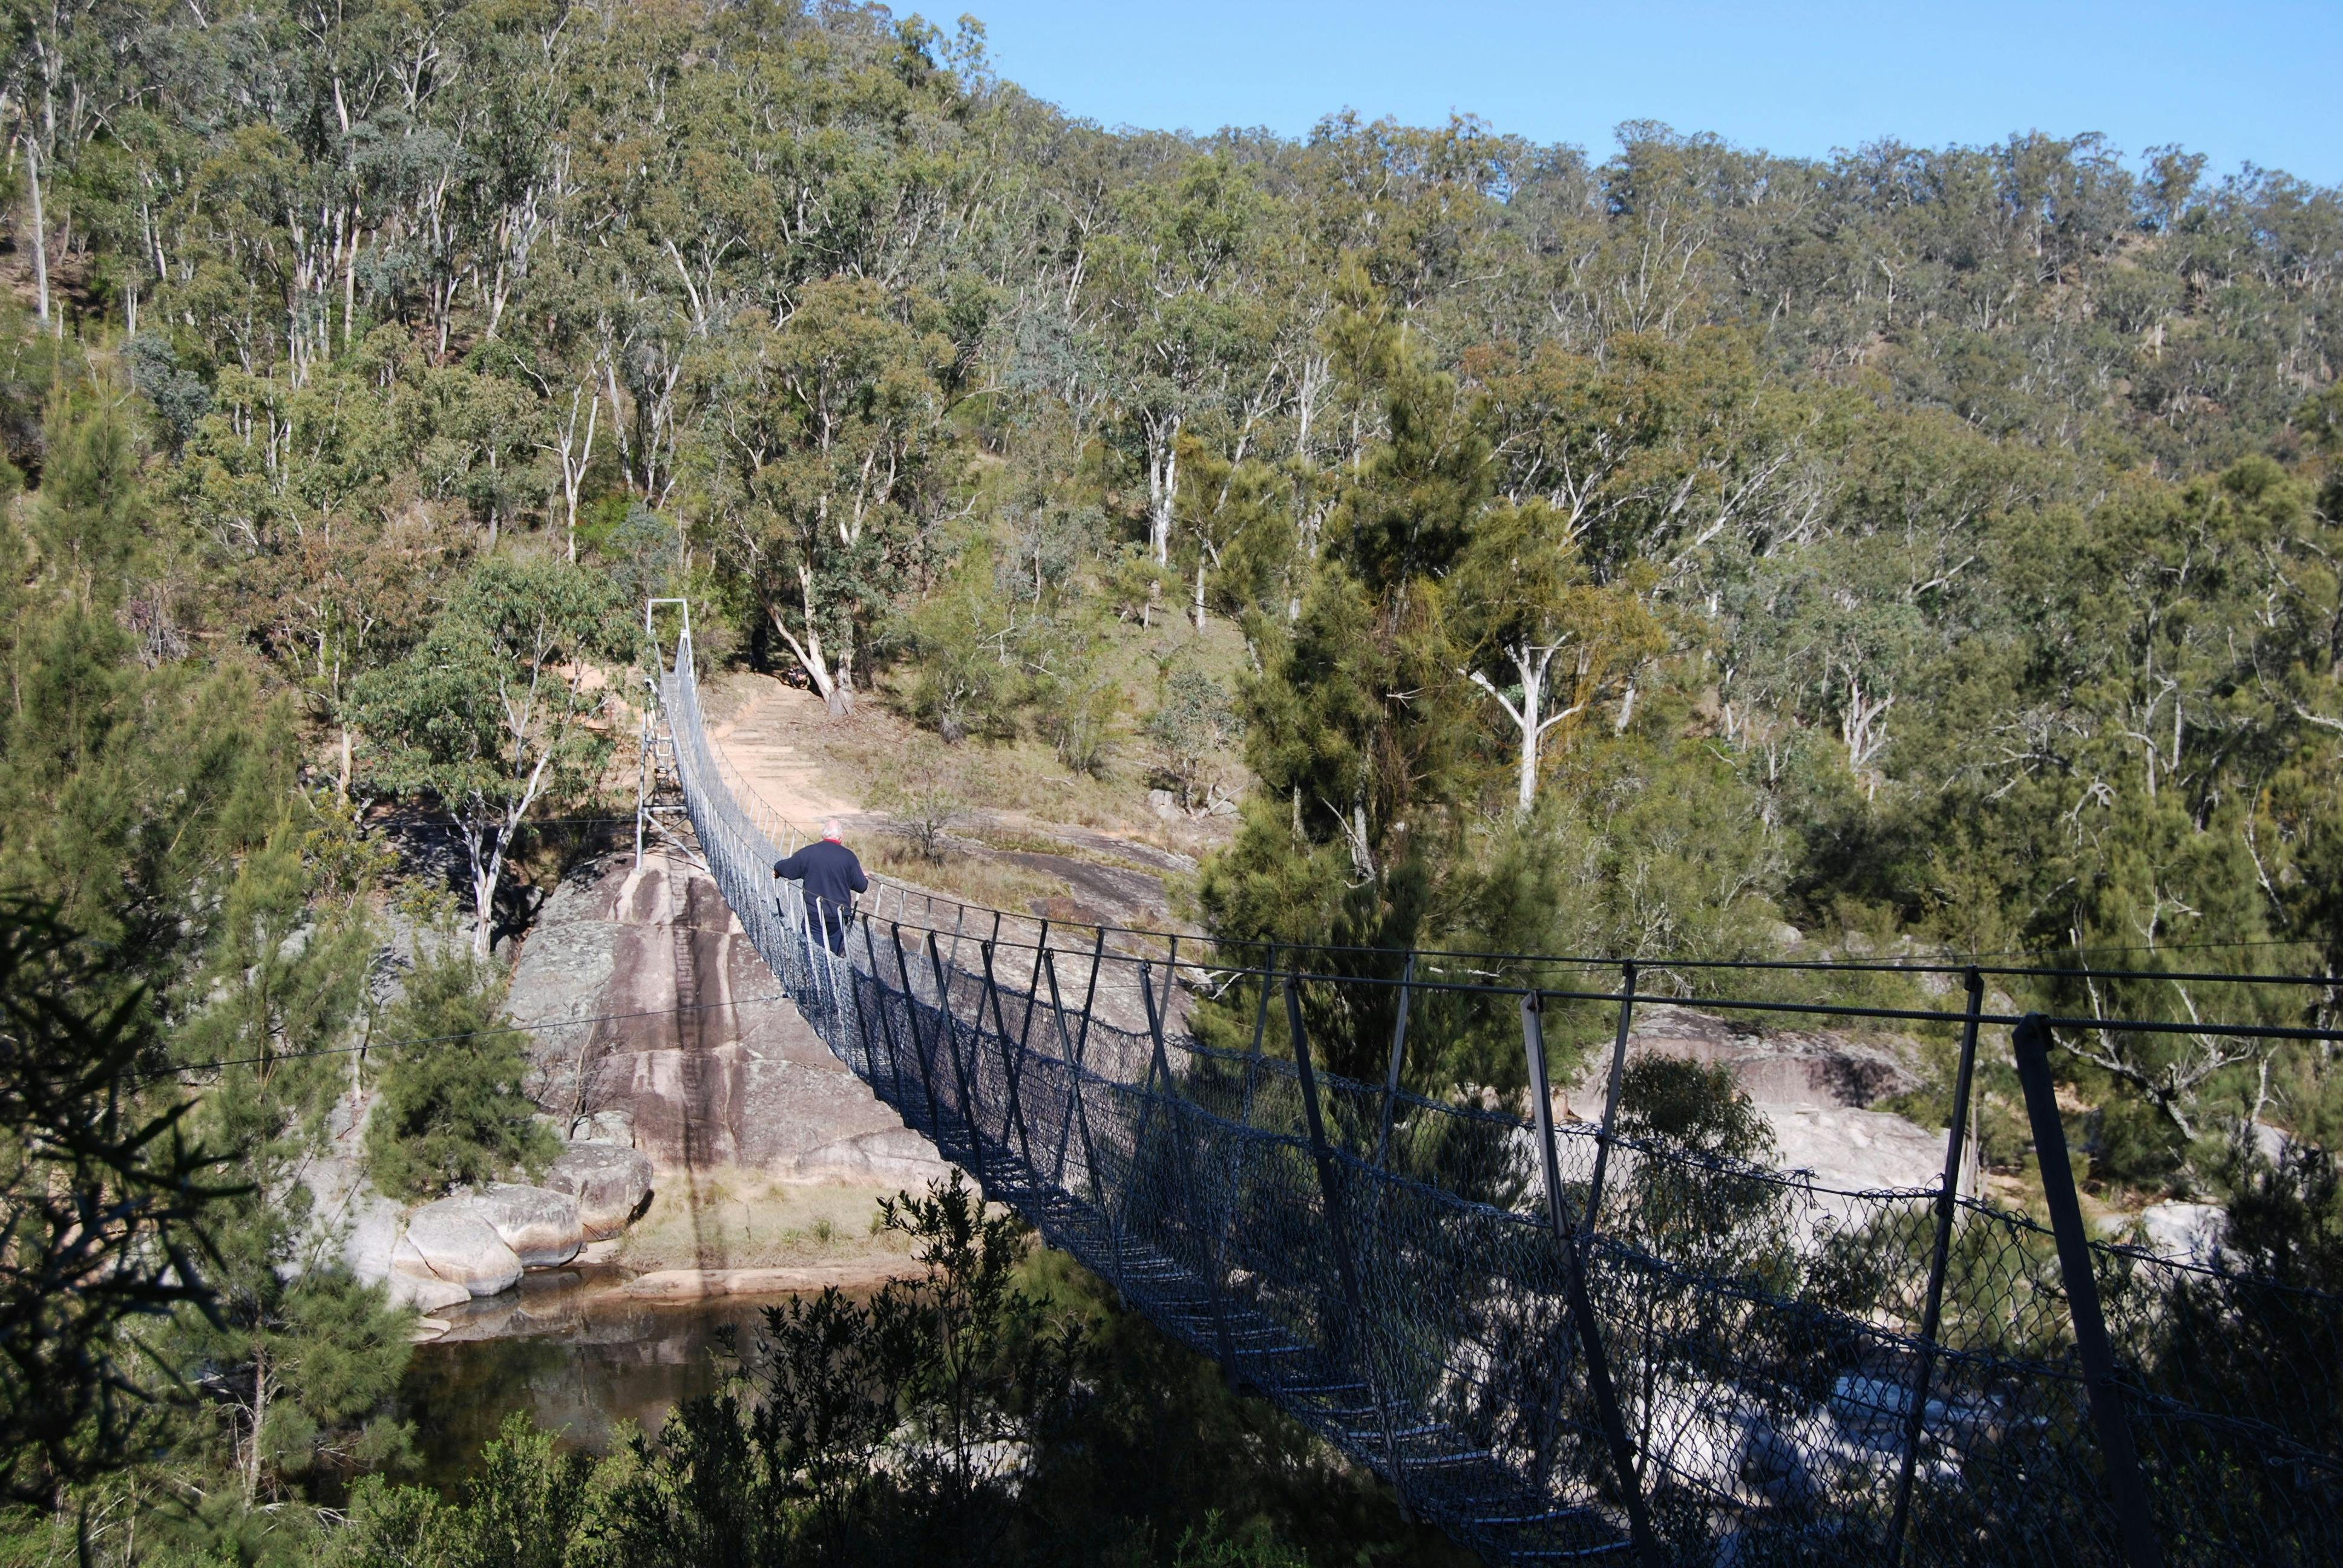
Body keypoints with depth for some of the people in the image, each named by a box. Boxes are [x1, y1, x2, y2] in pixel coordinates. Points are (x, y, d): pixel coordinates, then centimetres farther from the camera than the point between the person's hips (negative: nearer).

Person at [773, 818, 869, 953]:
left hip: (814, 913, 0)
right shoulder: (848, 857, -6)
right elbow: (862, 886, -1)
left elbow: (785, 868, 6)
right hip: (839, 916, 0)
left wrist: (777, 869, 31)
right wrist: (866, 880, 24)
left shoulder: (807, 853, -5)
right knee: (835, 955, 11)